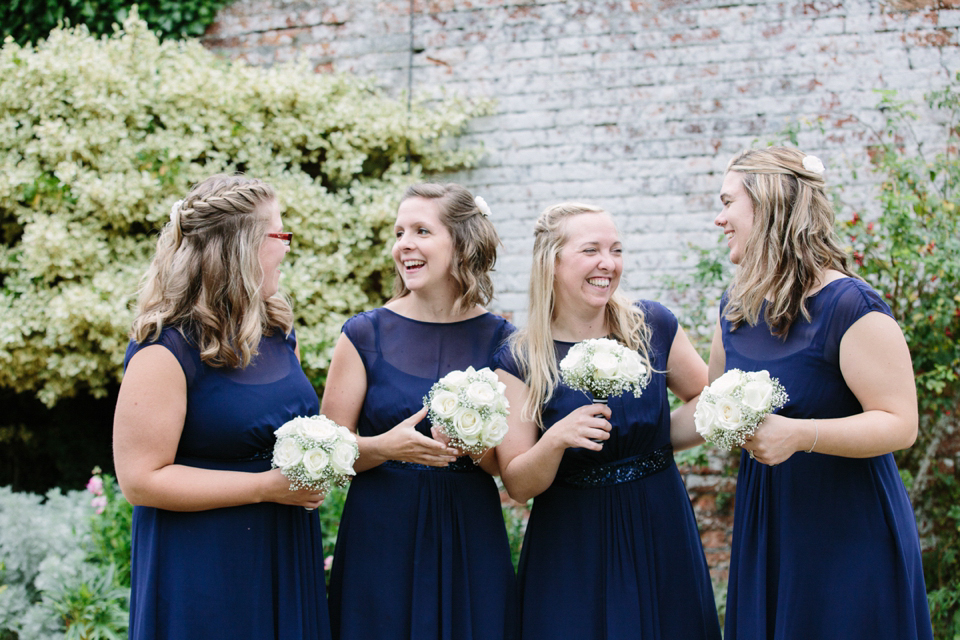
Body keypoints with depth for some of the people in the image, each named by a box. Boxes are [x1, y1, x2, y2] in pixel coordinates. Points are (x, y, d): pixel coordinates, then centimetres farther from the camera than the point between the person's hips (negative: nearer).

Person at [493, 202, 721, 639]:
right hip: (572, 550, -2)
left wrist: (654, 440, -5)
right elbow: (518, 485, -9)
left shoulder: (653, 326, -3)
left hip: (660, 534, 2)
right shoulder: (519, 361, -8)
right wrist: (556, 440, -27)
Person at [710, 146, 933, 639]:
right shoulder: (735, 308, 7)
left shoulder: (849, 308, -18)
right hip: (766, 525, 7)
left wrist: (799, 434, -31)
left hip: (849, 529, -7)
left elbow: (900, 423, -22)